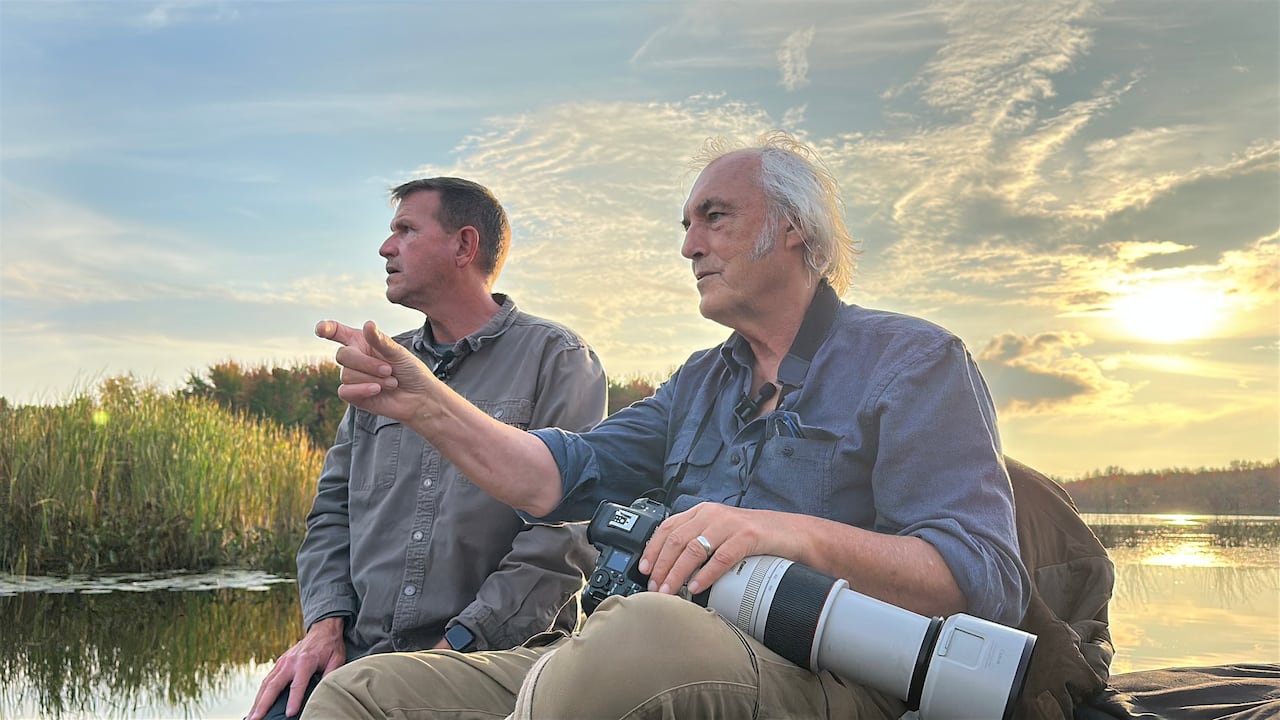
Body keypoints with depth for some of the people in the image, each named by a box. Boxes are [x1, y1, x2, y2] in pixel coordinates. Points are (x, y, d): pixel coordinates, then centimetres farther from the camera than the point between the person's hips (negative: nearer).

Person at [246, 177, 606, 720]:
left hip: (491, 656, -5)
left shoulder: (556, 358, 0)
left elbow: (566, 528, -10)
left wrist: (459, 645, -15)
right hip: (359, 653, 5)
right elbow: (334, 505, 20)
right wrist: (327, 623, 3)